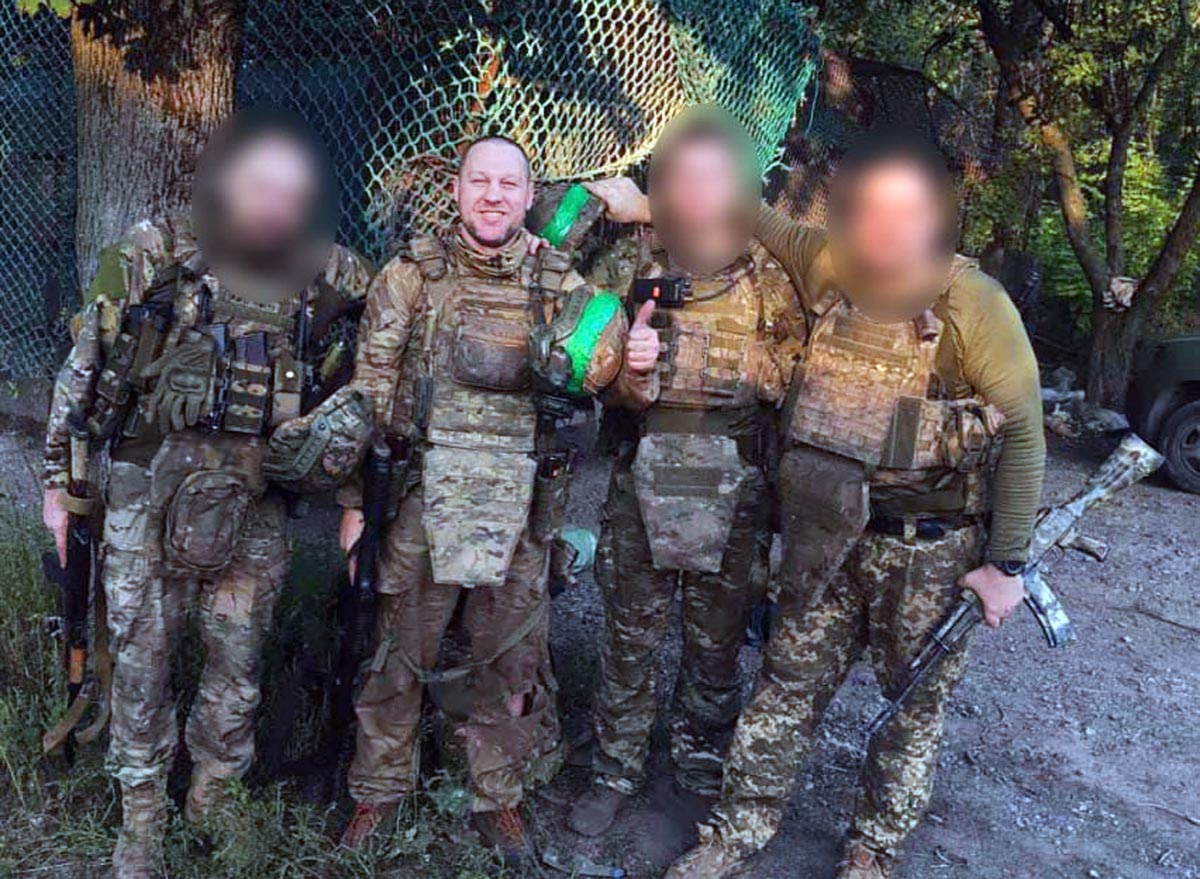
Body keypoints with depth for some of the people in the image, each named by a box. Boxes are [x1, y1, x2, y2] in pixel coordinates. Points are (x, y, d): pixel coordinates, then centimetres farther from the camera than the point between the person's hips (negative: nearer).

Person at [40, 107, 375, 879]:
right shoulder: (153, 251, -4)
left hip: (254, 504, 2)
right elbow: (84, 367, 0)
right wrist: (60, 478, 1)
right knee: (143, 658, 9)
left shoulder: (314, 271, 1)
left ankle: (212, 805, 34)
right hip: (149, 493, -1)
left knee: (238, 664, 10)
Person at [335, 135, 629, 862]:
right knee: (399, 653, 11)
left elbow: (597, 379, 12)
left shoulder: (561, 284, 4)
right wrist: (356, 498, -2)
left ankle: (499, 796, 33)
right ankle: (381, 789, 32)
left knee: (509, 660, 13)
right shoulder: (412, 275, 0)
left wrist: (603, 361, -12)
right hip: (423, 499, -1)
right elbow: (368, 391, 1)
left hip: (519, 511, 1)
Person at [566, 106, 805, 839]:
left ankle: (701, 774, 36)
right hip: (644, 481, 1)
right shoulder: (641, 266, 1)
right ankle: (617, 770, 33)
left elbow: (798, 379, 5)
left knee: (716, 644, 13)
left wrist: (750, 361, -12)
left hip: (734, 490, -1)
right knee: (631, 637, 12)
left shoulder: (770, 274, -2)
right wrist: (631, 364, -18)